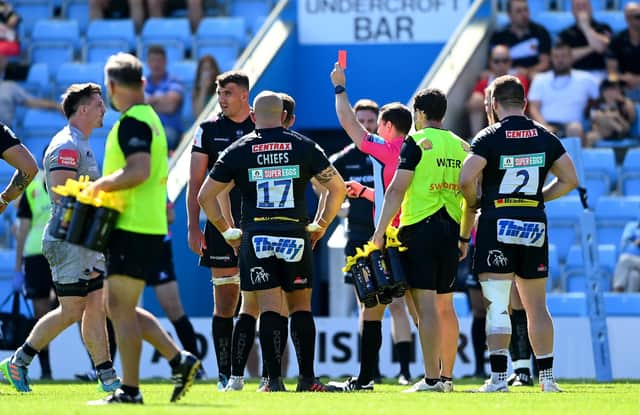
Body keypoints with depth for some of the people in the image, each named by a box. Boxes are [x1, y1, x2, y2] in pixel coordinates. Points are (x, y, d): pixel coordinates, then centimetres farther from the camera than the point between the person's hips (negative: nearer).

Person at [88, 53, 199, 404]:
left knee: (121, 309, -6)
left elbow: (139, 171, -28)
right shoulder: (150, 118, 18)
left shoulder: (132, 122, -14)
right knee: (120, 308, 15)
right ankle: (179, 359, 12)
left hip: (133, 228, -10)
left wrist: (101, 184, -15)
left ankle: (129, 390, -3)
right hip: (146, 226, 10)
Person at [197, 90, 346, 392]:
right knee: (301, 305, 9)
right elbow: (338, 188, 5)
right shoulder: (304, 147, 5)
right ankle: (307, 378, 4)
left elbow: (205, 196, 4)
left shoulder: (237, 151, 4)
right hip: (295, 237, 0)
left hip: (255, 238, 0)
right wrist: (320, 225, 13)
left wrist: (226, 231, 13)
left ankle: (274, 379, -9)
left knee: (269, 308, -1)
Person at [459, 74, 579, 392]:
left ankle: (498, 377, -10)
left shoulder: (489, 137, -7)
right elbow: (570, 180, 11)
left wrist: (475, 202, 1)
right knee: (537, 306, 11)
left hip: (497, 224, -4)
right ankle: (547, 378, 11)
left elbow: (466, 180, -18)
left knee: (497, 306, -4)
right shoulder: (545, 138, 7)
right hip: (535, 224, 4)